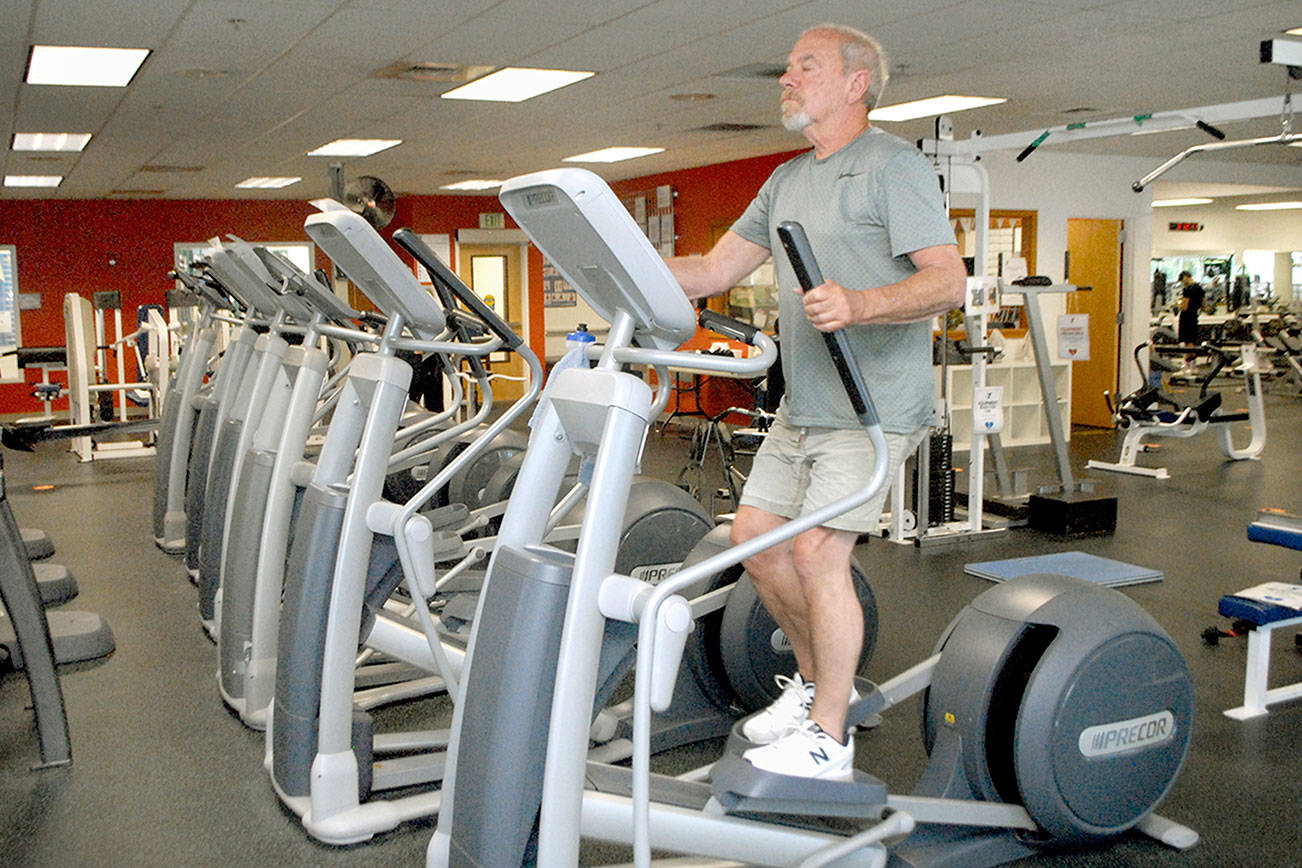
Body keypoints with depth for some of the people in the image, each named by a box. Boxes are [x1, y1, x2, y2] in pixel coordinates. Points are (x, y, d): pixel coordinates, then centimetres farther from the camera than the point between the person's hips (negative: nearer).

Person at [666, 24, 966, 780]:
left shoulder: (893, 166, -7)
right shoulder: (786, 183, 18)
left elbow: (949, 281, -17)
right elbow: (714, 270, 15)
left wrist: (858, 305, -35)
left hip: (874, 405, -8)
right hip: (804, 406, 9)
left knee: (817, 552, -12)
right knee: (755, 535, 8)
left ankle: (829, 737, 2)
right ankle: (818, 679, 28)